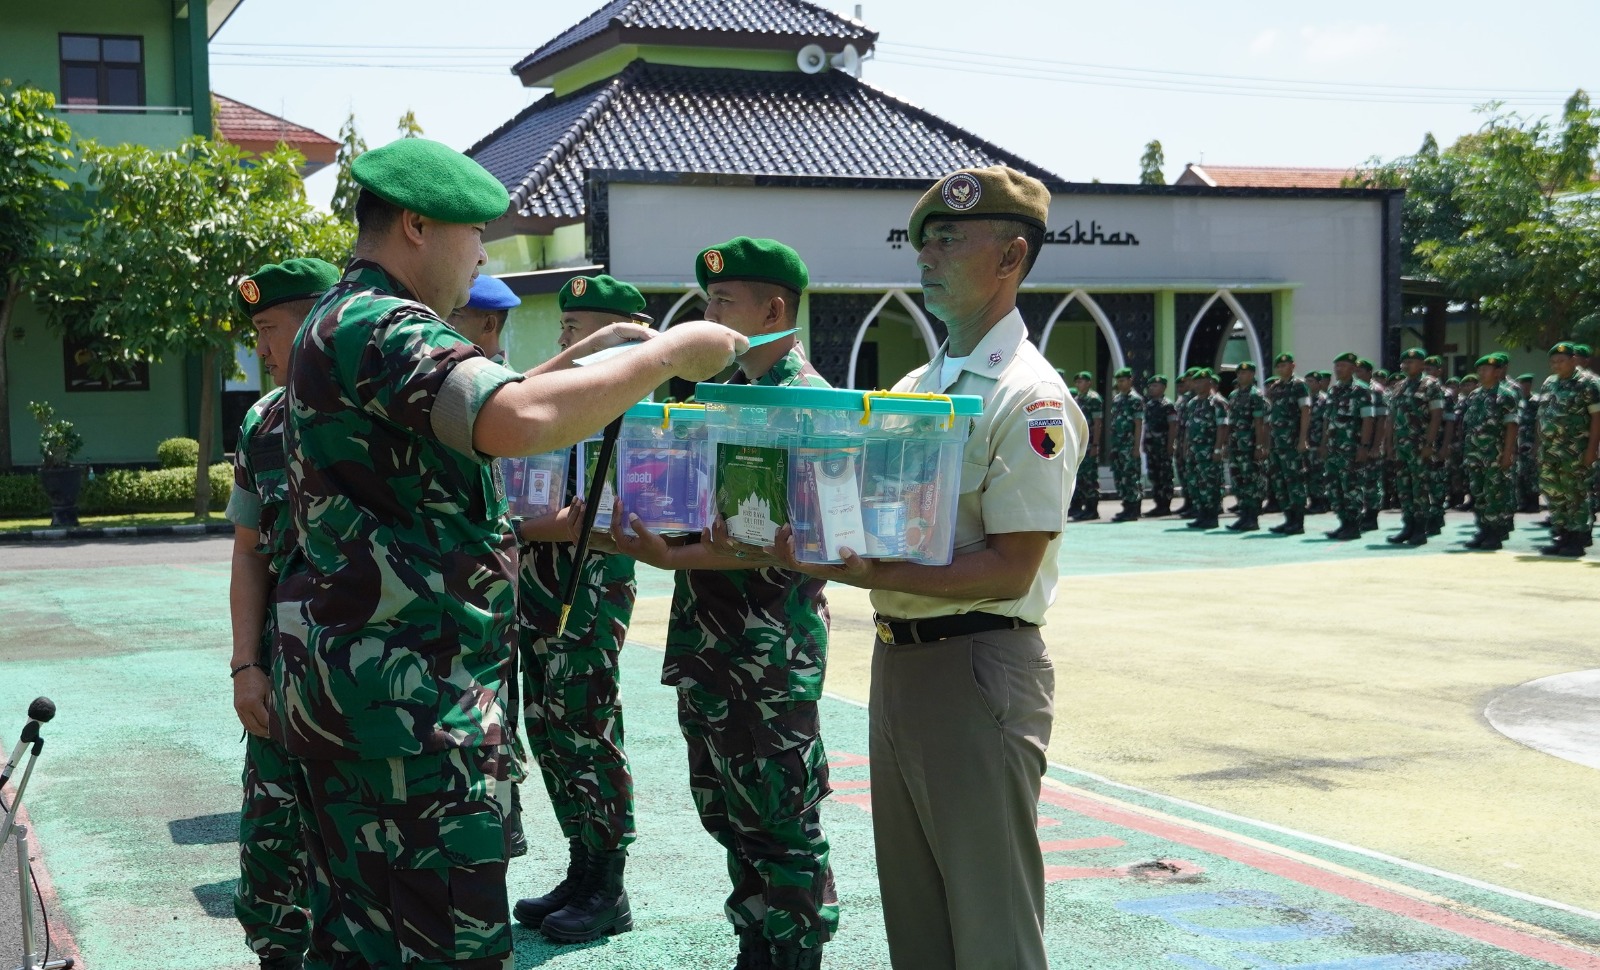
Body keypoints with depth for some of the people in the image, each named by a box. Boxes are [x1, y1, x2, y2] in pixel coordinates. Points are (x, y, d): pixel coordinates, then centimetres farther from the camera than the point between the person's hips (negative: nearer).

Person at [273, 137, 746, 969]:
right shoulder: (382, 326, -16)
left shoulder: (335, 324, 18)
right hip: (411, 693, -11)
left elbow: (474, 414, 30)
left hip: (344, 680, 11)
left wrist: (584, 357, 23)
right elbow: (515, 421, -33)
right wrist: (669, 353, -23)